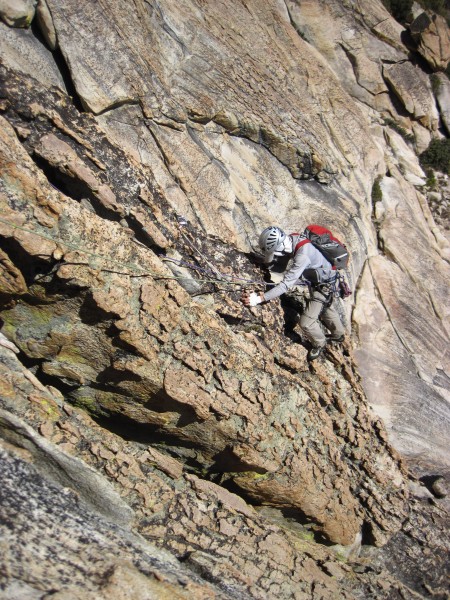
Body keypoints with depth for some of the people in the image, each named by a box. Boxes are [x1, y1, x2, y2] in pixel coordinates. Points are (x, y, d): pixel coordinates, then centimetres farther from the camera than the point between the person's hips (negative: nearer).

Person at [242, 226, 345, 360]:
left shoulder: (303, 256, -42)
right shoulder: (291, 238, -18)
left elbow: (286, 284, -43)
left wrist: (260, 298, -47)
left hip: (324, 286, -9)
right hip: (316, 278, 9)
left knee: (306, 322, -6)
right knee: (326, 307, 30)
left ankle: (319, 344, 26)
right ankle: (338, 334, 57)